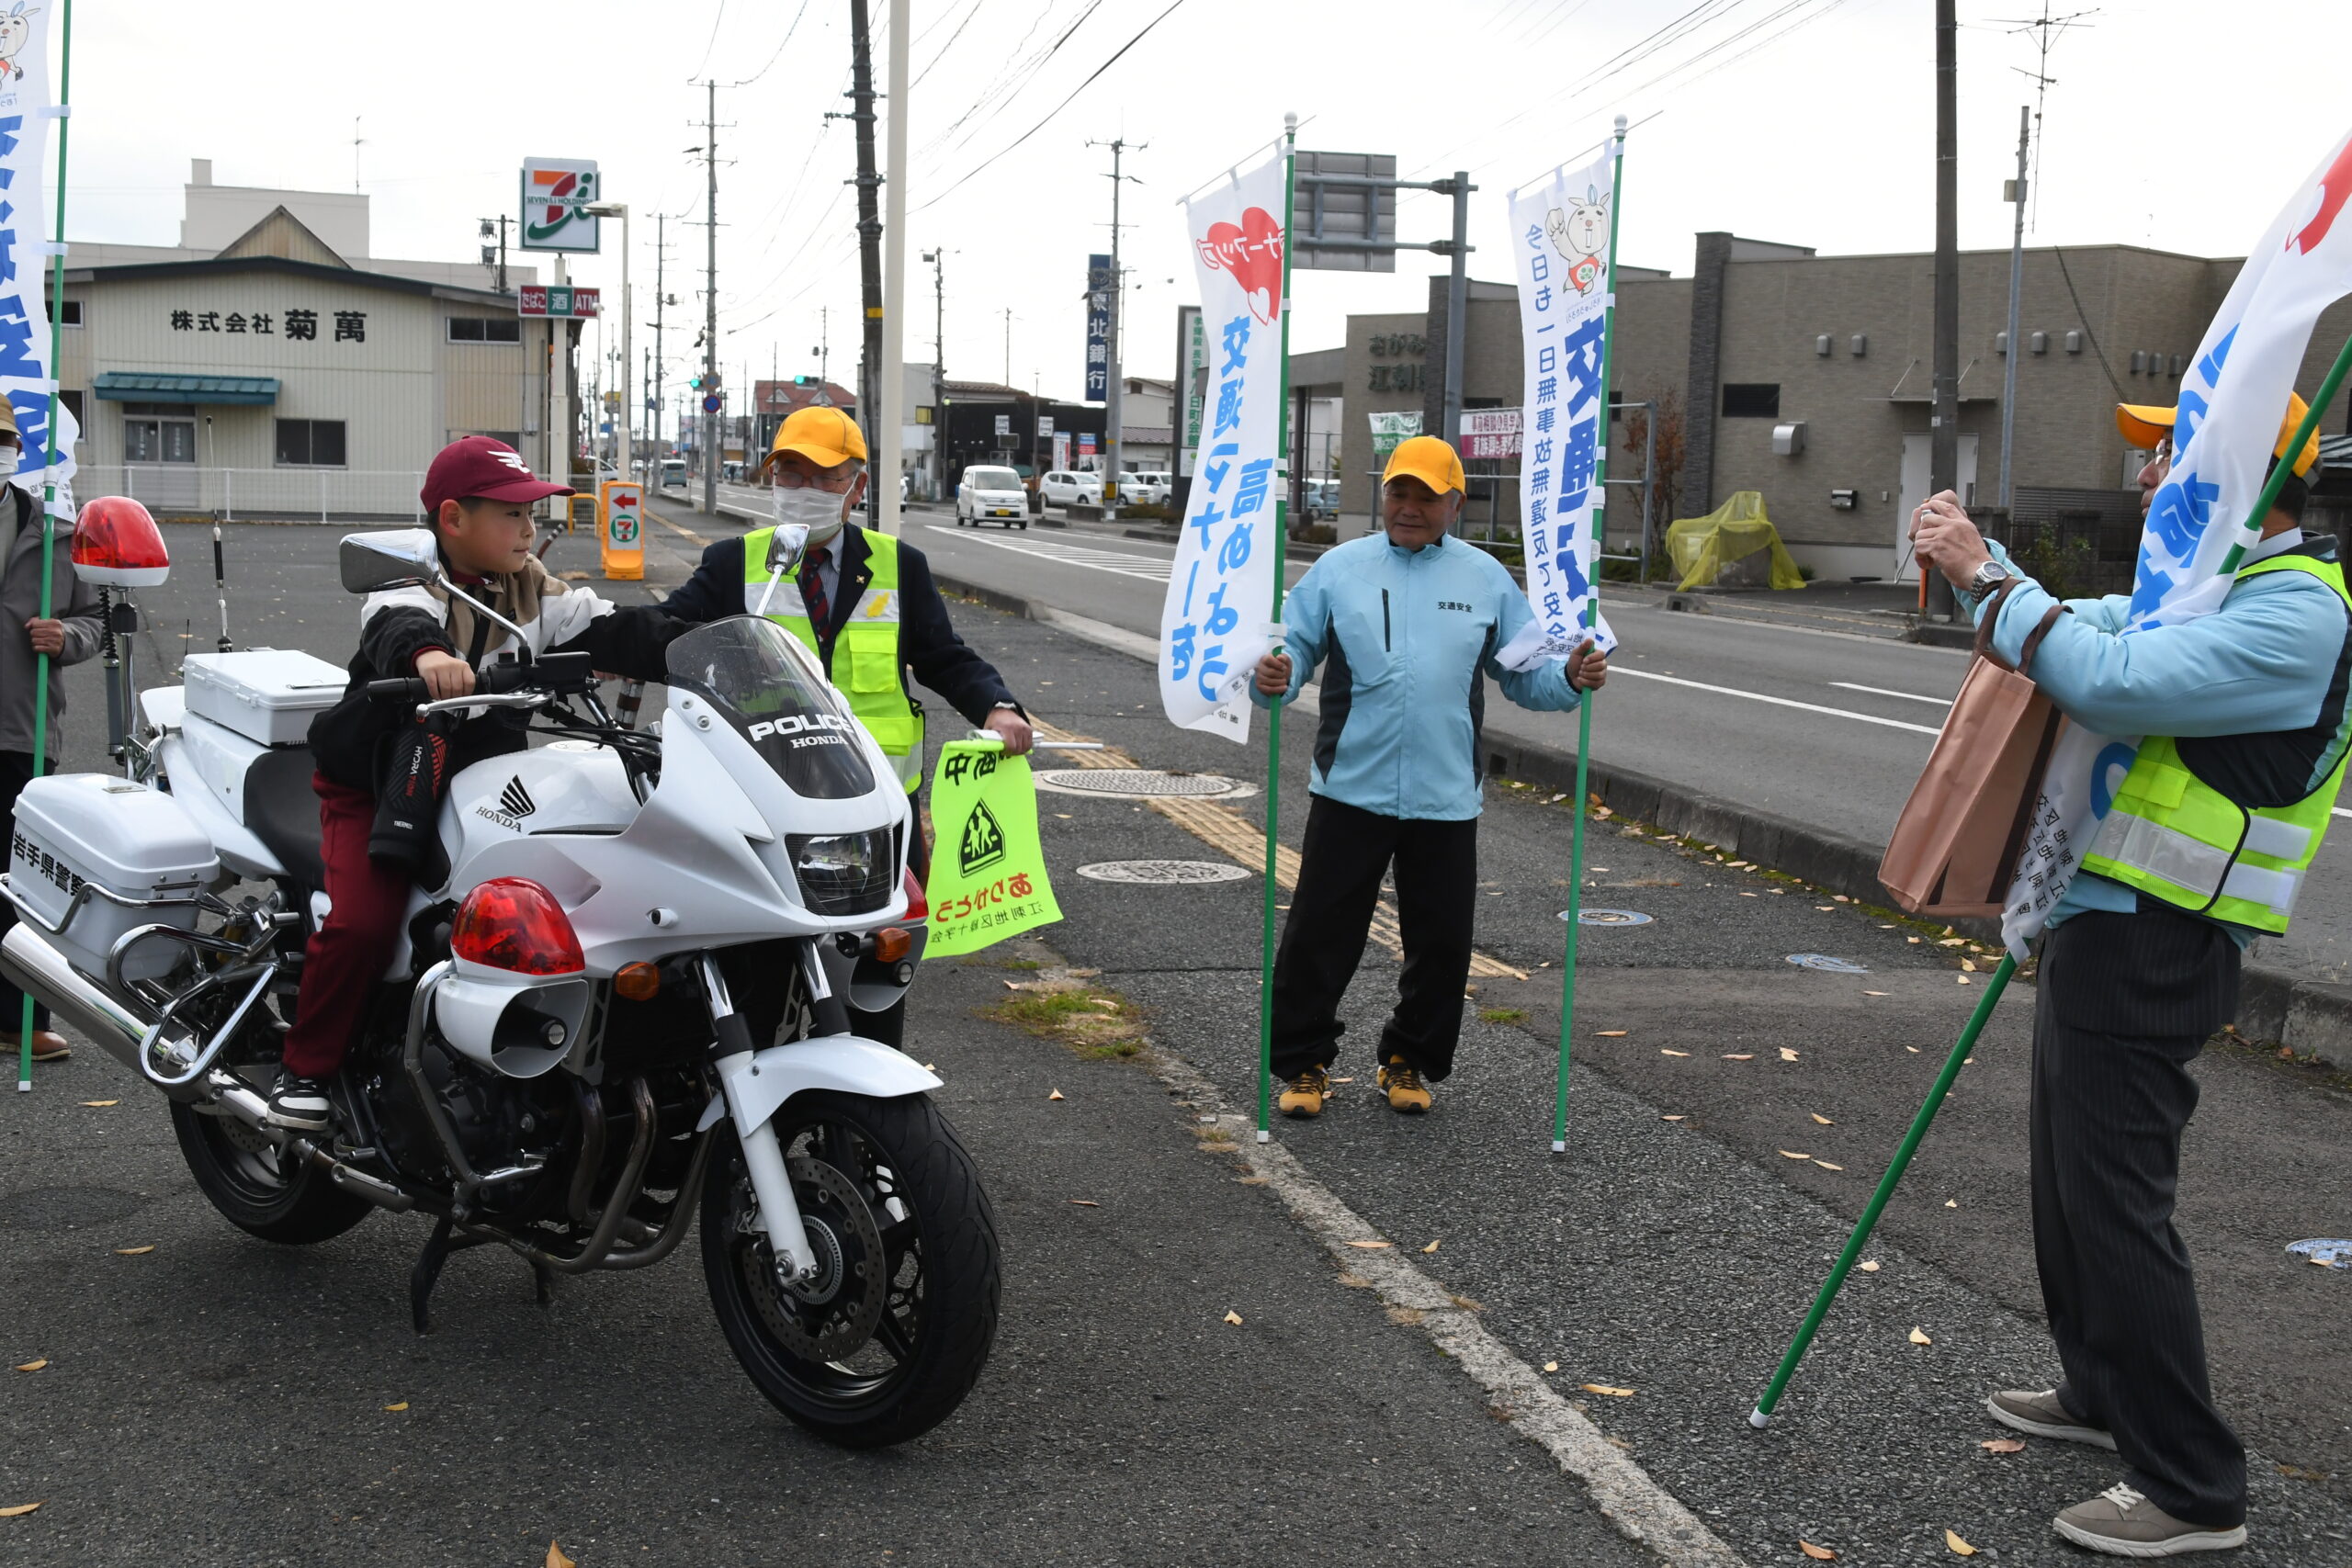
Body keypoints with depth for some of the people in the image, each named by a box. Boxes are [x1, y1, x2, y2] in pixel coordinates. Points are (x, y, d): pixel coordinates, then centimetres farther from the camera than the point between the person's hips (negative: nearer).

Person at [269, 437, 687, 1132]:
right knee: (362, 922, -22)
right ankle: (305, 1069, -2)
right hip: (382, 785, -5)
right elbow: (398, 628, -35)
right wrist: (426, 651, -59)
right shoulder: (408, 585, -12)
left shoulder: (536, 597, 5)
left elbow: (619, 633, -5)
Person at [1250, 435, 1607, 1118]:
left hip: (1446, 798, 1)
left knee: (1440, 943, 8)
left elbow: (1524, 674, 11)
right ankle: (1302, 1063, 16)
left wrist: (1570, 677, -9)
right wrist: (1273, 679, -19)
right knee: (1319, 933, 2)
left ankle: (1411, 1062, 26)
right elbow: (1292, 649, 3)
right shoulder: (1339, 569, 4)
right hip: (1351, 789, -1)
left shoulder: (1486, 578, 8)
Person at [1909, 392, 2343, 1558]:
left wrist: (1986, 577, -21)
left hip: (2152, 948, -10)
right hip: (2104, 926, 10)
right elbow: (2080, 632, 21)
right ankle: (2105, 1395, 38)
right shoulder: (2204, 588, 16)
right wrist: (1976, 563, 4)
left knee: (2113, 1200, -8)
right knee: (2072, 1178, 21)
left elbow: (2111, 682, -30)